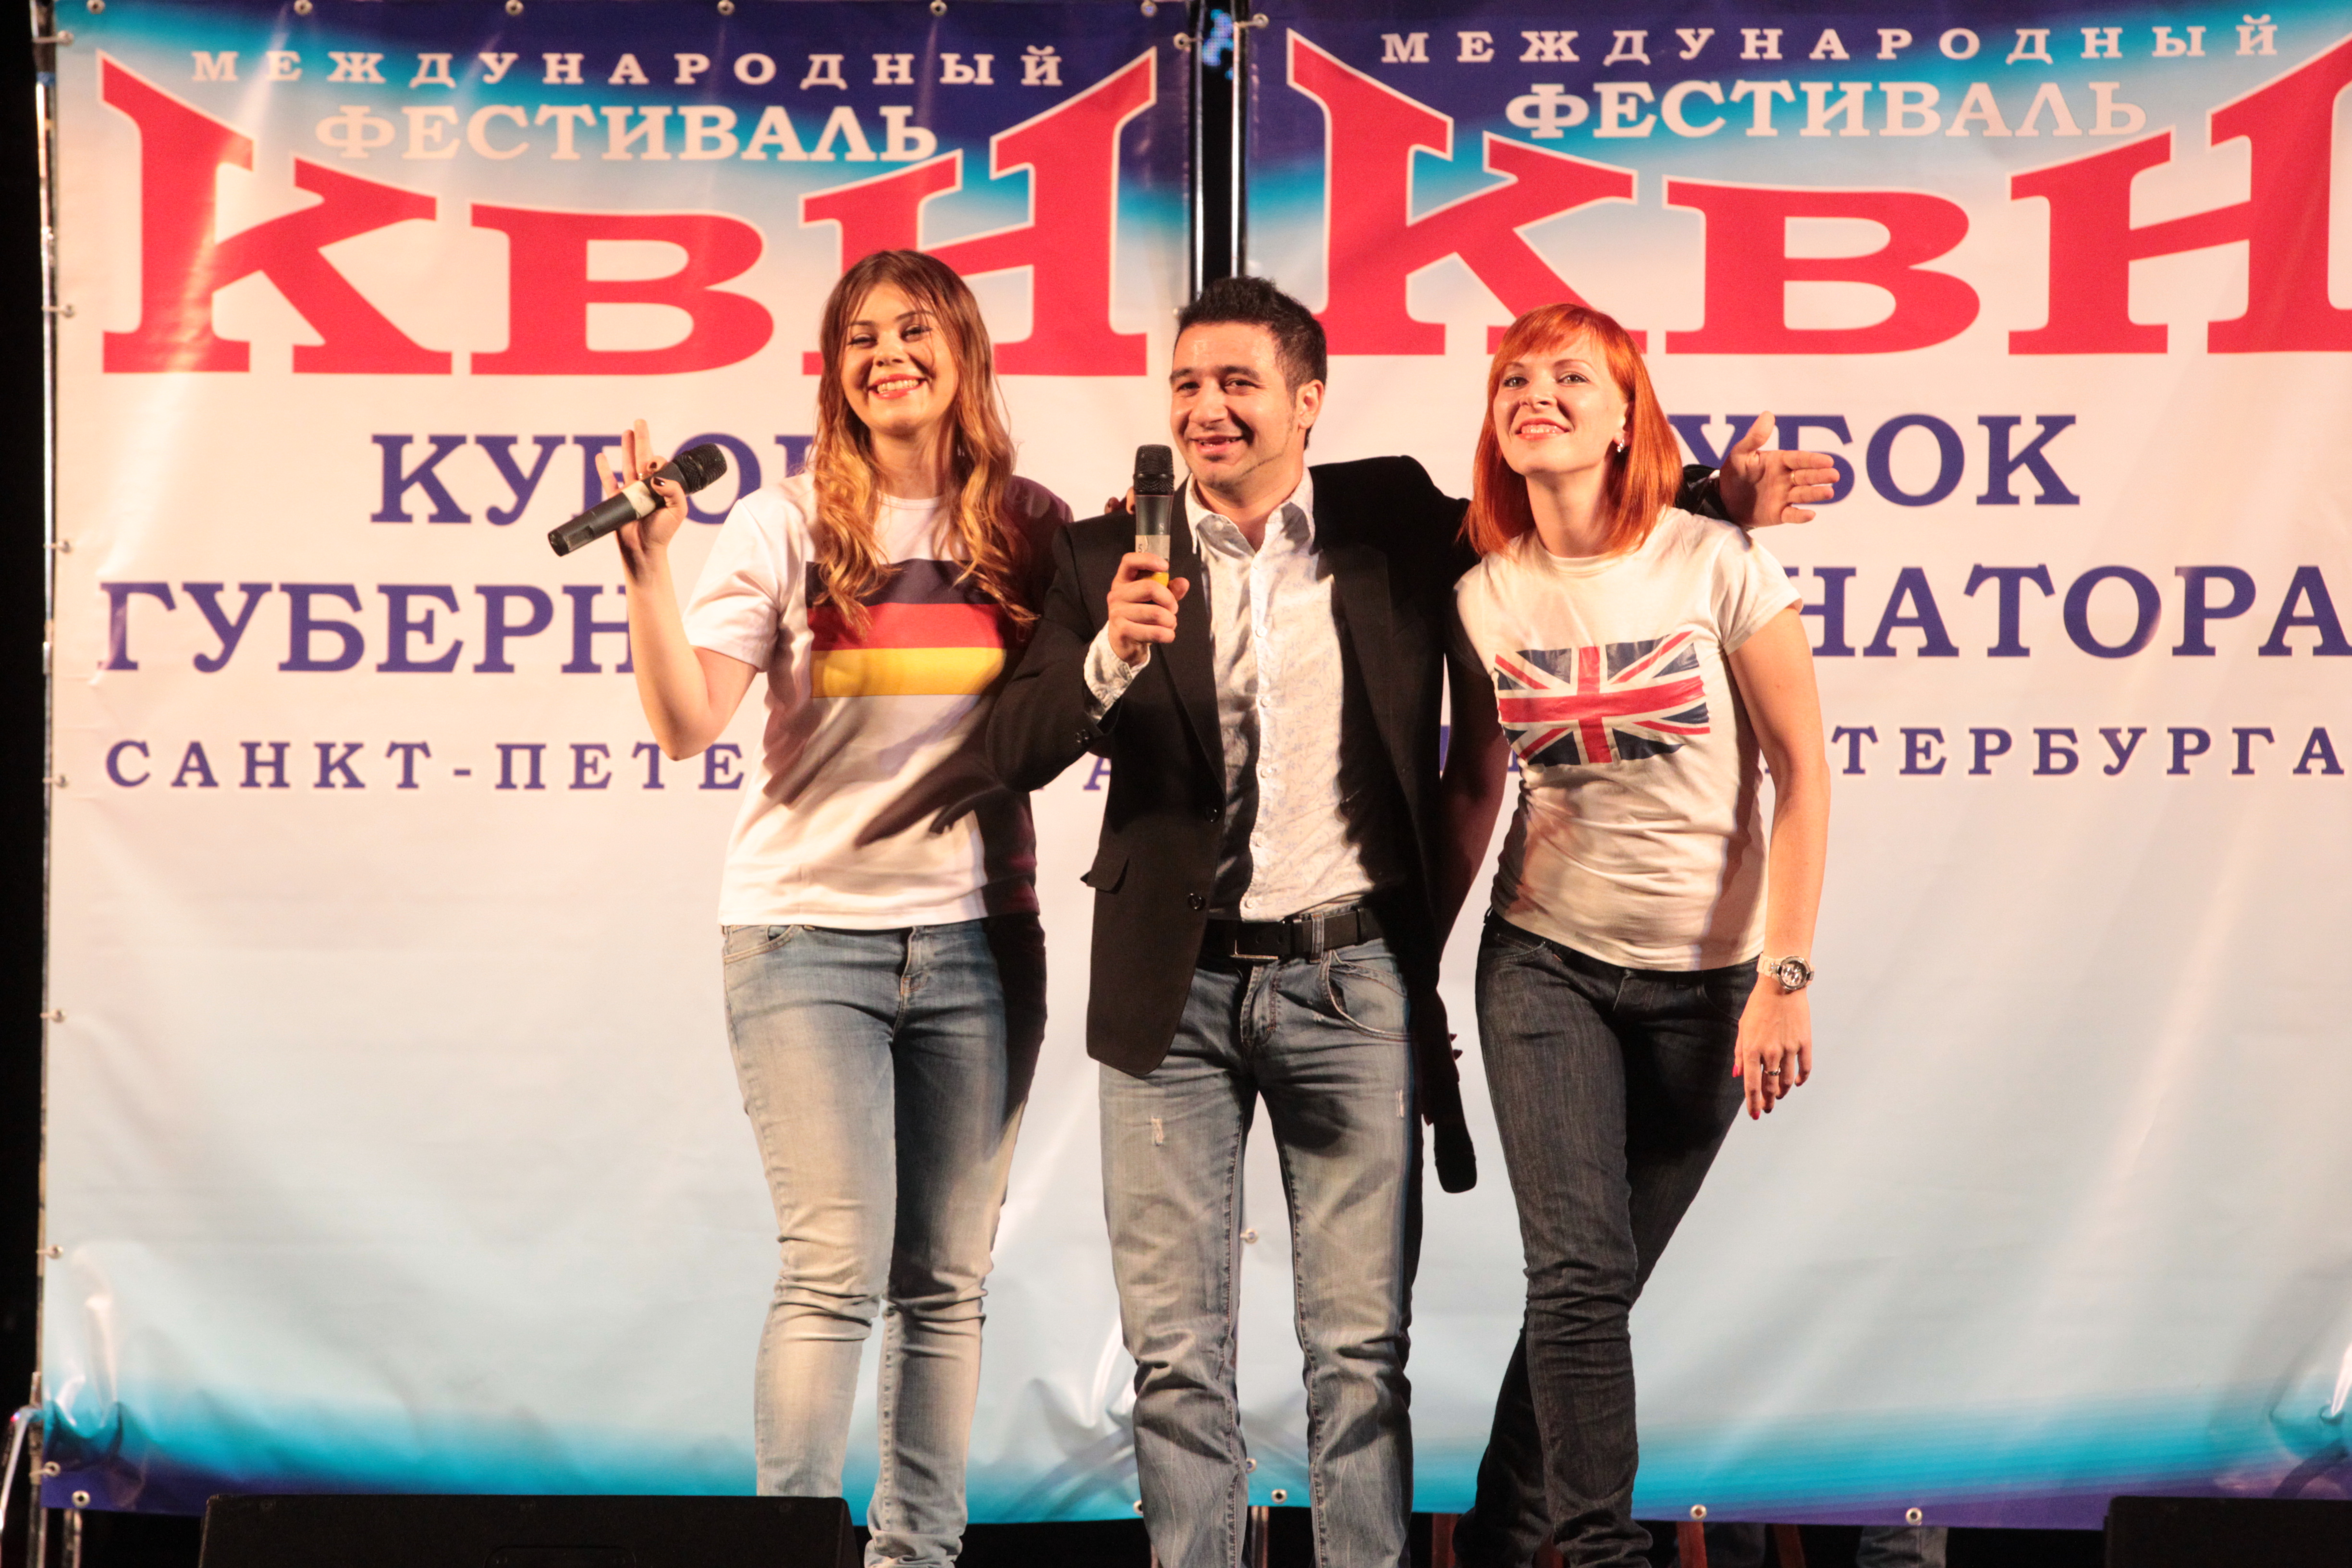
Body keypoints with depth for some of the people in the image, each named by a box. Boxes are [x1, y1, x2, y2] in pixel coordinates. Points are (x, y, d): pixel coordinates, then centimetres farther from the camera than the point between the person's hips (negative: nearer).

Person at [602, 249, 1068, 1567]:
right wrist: (650, 567, -17)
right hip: (810, 930, -3)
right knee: (836, 1268, -9)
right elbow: (689, 723, -8)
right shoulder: (786, 528, 0)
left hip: (978, 936, 3)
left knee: (947, 1283, 6)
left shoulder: (1030, 528, 7)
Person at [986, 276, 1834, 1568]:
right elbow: (1016, 753, -2)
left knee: (1360, 1347, 3)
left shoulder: (1393, 520, 6)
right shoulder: (1111, 556, 5)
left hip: (1348, 983, 0)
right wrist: (1112, 657, -20)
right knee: (1174, 1350, 3)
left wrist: (1723, 494, 7)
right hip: (1174, 989, 1)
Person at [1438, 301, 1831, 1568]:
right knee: (1580, 1275, -12)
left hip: (1707, 974, -1)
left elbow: (1801, 770, -8)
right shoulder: (1483, 597, 1)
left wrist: (1785, 976, -13)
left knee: (1594, 1283, 6)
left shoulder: (1716, 565, -9)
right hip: (1544, 963, 1)